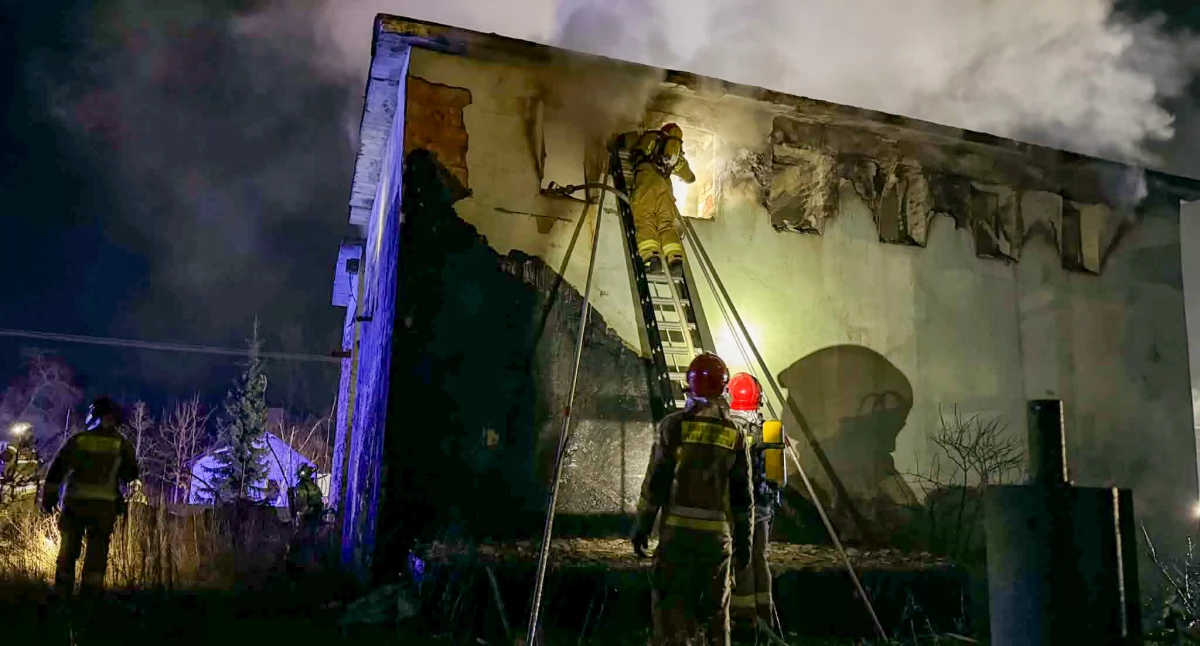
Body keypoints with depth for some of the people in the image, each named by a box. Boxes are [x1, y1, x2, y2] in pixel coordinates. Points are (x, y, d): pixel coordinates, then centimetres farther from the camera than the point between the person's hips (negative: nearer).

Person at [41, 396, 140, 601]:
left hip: (74, 501, 1)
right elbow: (131, 474, 8)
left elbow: (57, 469, 1)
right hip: (103, 504, -1)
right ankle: (89, 598, -4)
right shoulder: (121, 443, 4)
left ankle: (61, 596, 11)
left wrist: (48, 497, 7)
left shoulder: (78, 439, 5)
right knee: (96, 553, 2)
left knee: (68, 551, 12)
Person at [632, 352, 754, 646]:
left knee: (670, 604, 1)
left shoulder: (674, 425, -4)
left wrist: (642, 525, 4)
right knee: (715, 610, 13)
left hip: (678, 529, -3)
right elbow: (743, 494, 8)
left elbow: (655, 481, -5)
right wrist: (744, 540, 15)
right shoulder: (735, 435, 6)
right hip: (718, 534, 3)